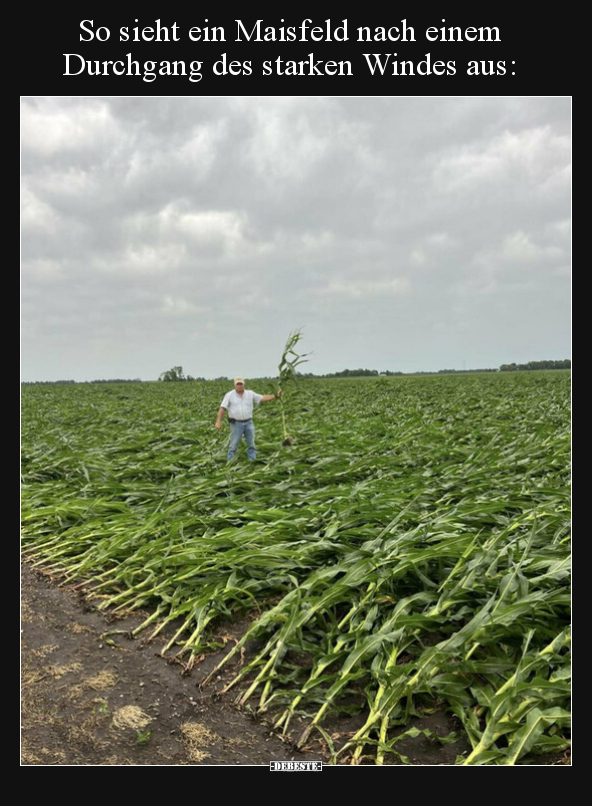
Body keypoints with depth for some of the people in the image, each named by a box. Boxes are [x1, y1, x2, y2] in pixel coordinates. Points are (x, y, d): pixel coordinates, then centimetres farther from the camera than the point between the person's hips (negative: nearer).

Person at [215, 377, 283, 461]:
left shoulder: (250, 394, 6)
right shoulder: (229, 395, -2)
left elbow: (263, 398, 2)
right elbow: (222, 408, -6)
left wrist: (276, 396, -9)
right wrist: (218, 421, -16)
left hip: (248, 423, 3)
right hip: (236, 424, -3)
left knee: (251, 444, 8)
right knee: (233, 445, 0)